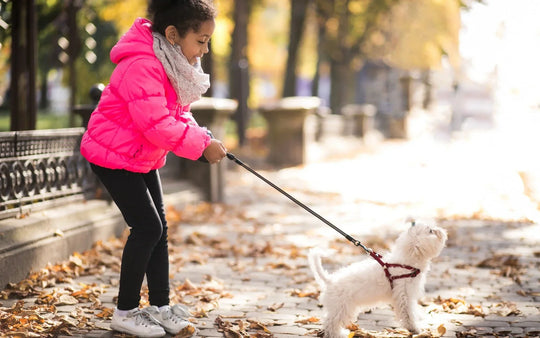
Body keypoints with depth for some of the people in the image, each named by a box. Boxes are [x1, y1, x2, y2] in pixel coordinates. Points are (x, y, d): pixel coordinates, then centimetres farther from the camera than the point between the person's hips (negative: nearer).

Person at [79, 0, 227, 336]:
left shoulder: (175, 63, 2)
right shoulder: (142, 66, -31)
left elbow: (177, 112, 8)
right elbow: (157, 125, -33)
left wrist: (202, 137, -11)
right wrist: (201, 145, -25)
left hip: (143, 157, 10)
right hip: (113, 154, -10)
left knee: (159, 228, 9)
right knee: (147, 226, -12)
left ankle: (161, 307, 18)